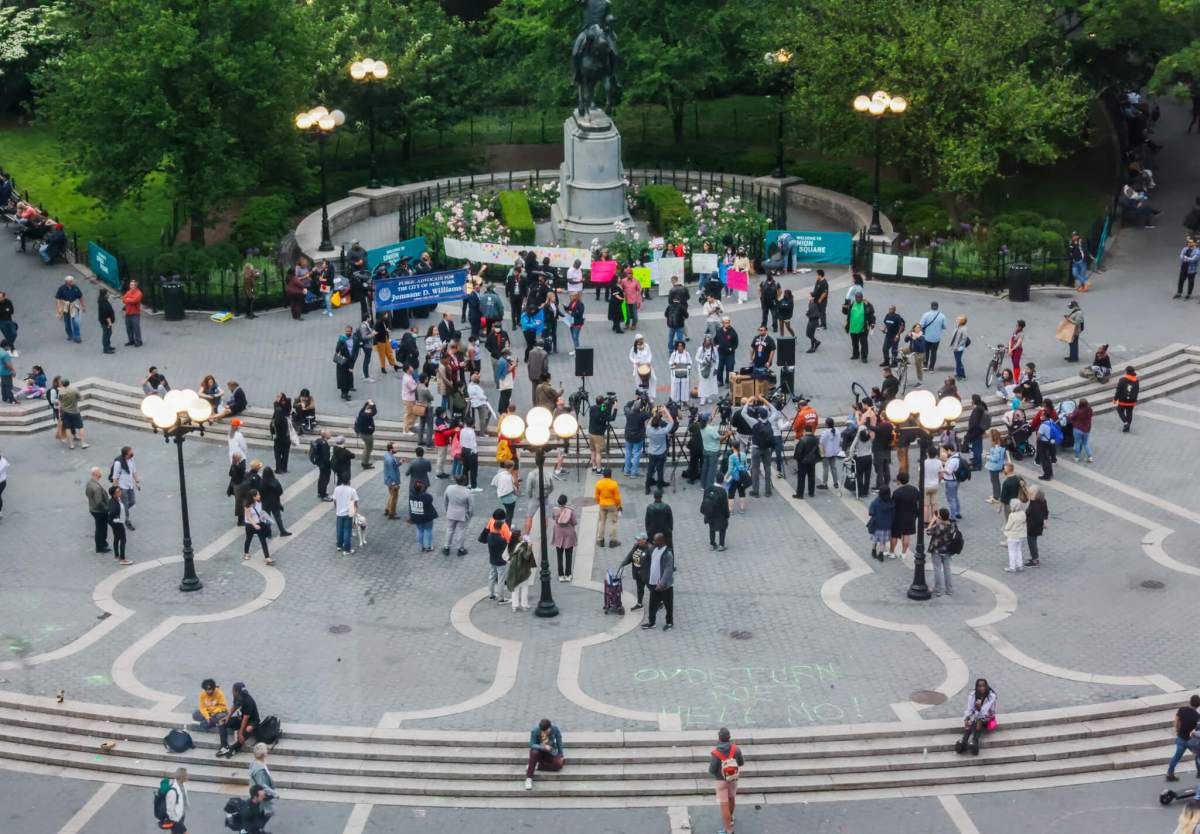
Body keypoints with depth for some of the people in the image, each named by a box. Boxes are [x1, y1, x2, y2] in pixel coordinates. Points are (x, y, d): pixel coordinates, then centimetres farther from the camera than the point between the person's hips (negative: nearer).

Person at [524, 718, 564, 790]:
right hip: (539, 751, -2)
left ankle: (536, 766, -17)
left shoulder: (555, 730, -15)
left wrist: (561, 756, 0)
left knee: (559, 764, -28)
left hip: (550, 753, 2)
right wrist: (543, 747, -38)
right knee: (534, 752, -39)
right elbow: (531, 745, -24)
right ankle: (529, 778, -33)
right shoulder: (535, 731, -20)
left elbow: (559, 742, -2)